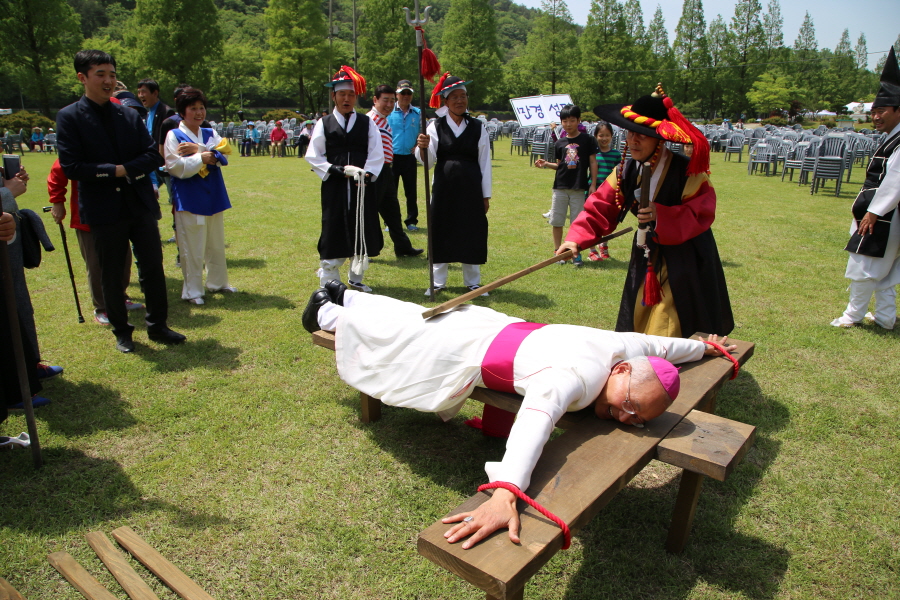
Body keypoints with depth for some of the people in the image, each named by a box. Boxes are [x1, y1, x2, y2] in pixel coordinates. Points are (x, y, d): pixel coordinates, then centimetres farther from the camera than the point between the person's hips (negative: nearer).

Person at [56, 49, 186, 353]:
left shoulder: (130, 115, 7)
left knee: (153, 266, 7)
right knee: (111, 274, 8)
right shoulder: (69, 117, -4)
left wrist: (126, 168, -14)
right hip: (103, 209, -3)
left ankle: (157, 325, 21)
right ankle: (121, 331, 23)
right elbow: (71, 167, -11)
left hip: (140, 204, 3)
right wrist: (115, 171, -14)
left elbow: (153, 155, 1)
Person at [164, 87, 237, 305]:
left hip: (213, 197, 5)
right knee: (192, 249, -1)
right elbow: (175, 167, -13)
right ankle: (192, 291, 10)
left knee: (216, 244, 14)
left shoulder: (211, 134, 13)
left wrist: (198, 149, -17)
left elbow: (224, 153, -6)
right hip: (189, 200, -5)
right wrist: (202, 157, -11)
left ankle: (218, 282, 29)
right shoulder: (174, 136, -2)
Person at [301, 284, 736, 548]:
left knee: (411, 317, 29)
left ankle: (344, 296, 55)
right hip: (464, 351, -7)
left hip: (496, 328, 7)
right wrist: (505, 492, -74)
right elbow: (536, 418, -60)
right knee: (393, 331, 20)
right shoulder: (580, 374, -41)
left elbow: (660, 344, 6)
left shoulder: (629, 347, -17)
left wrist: (703, 346, 25)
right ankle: (328, 312, 47)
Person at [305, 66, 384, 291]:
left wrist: (366, 175, -14)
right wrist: (336, 169, -11)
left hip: (362, 187, 2)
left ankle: (356, 277, 24)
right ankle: (328, 284, 11)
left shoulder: (367, 123, 8)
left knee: (362, 233, 7)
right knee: (333, 234, 0)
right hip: (334, 188, -2)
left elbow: (376, 155, 2)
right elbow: (313, 156, 2)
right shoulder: (324, 124, 5)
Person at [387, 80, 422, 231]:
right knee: (391, 191, 3)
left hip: (410, 157, 2)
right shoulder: (389, 112, 1)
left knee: (411, 191, 7)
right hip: (392, 157, -1)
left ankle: (411, 221, 17)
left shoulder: (418, 113, 6)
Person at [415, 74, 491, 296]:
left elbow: (485, 163, 5)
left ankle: (473, 282, 20)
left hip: (471, 188, 1)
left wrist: (486, 195, 3)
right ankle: (438, 282, 19)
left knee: (471, 232, 5)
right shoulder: (436, 127, 1)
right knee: (441, 231, 5)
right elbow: (428, 160, -8)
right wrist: (422, 147, -30)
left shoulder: (478, 128, 4)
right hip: (444, 186, 0)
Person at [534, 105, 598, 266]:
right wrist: (546, 164, -5)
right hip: (560, 186, 3)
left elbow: (593, 163, 0)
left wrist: (593, 184, -4)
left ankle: (576, 253, 14)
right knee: (556, 221, 6)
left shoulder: (587, 140, -1)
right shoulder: (560, 143, 7)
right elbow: (559, 165, 13)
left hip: (579, 188, -3)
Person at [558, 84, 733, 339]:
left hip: (684, 262, -5)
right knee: (638, 324, 14)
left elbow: (702, 215, -20)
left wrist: (661, 215, -35)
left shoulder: (687, 172, -17)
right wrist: (577, 238, -22)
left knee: (670, 333, -1)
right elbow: (599, 209, -7)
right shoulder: (627, 171, -3)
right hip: (646, 260, 5)